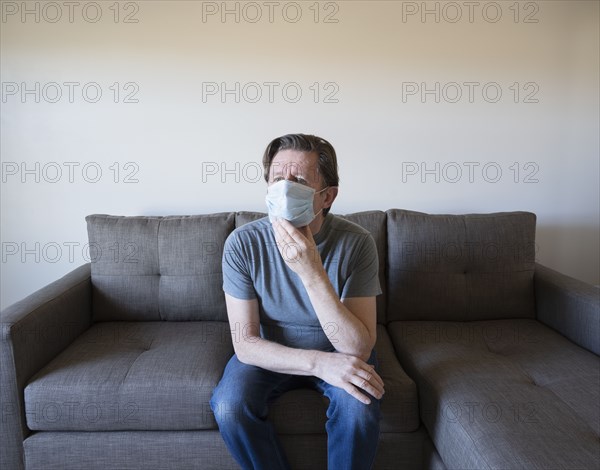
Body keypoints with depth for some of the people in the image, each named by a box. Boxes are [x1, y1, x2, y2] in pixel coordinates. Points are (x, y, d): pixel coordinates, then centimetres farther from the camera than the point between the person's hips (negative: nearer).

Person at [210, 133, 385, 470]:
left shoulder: (356, 243, -23)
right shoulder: (243, 243, -20)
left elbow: (358, 348, -28)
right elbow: (245, 344, -18)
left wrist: (312, 273, -40)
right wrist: (319, 362, -33)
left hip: (340, 354, 0)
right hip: (271, 354, 1)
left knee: (359, 406, -28)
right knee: (230, 407, -24)